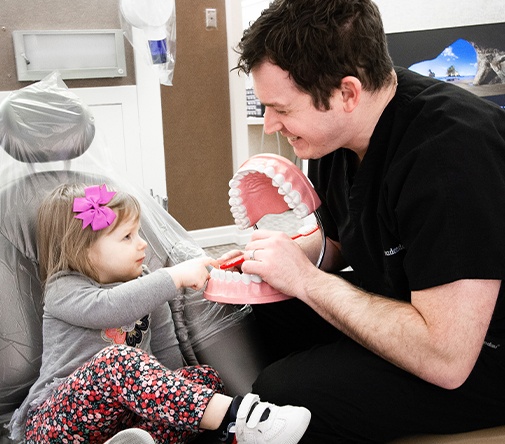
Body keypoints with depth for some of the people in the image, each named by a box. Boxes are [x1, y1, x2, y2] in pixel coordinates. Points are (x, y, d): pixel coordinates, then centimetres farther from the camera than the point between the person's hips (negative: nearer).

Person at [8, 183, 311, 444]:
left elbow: (166, 350, 15)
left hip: (124, 414, 6)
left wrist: (173, 390, -2)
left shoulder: (145, 287, 15)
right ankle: (234, 419, -44)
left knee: (205, 377, -14)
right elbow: (109, 308, -29)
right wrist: (175, 276, -30)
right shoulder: (62, 290, -5)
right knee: (117, 360, -36)